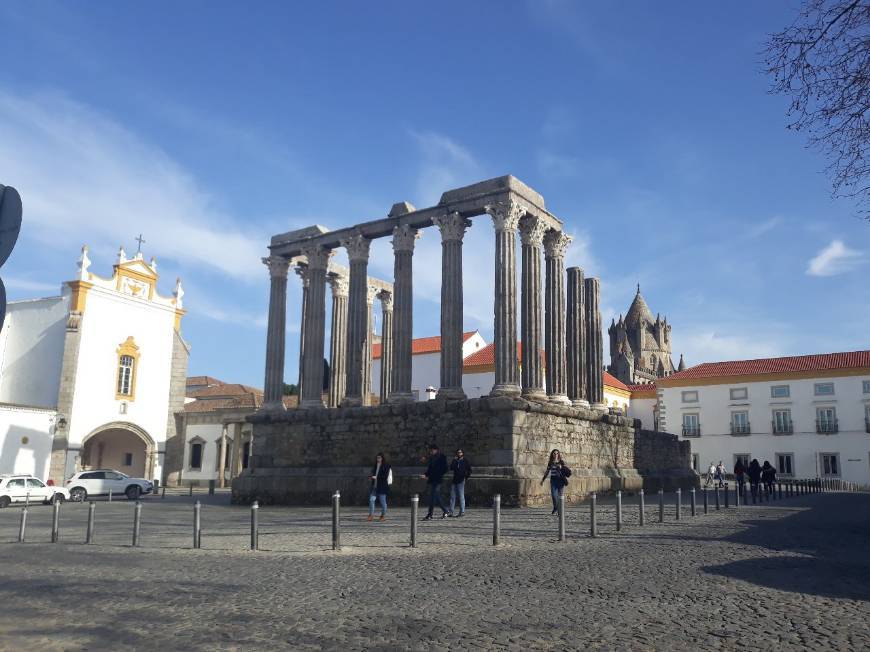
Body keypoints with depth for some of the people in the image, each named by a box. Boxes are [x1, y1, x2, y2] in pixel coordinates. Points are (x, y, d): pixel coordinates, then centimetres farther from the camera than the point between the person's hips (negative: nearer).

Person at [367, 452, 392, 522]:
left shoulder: (386, 466, -7)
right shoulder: (375, 465, 14)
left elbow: (385, 476, -13)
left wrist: (376, 477, -20)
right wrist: (371, 477, 2)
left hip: (382, 486, -6)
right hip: (374, 485, 6)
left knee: (383, 501, 2)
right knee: (371, 499, -2)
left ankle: (383, 515, 14)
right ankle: (371, 514, 9)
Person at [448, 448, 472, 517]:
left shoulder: (465, 461, 3)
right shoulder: (455, 461, 14)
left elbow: (469, 470, 3)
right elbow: (451, 468, 0)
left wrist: (466, 477, -5)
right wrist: (454, 460, -4)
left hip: (461, 481, -5)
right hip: (454, 480, 5)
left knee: (461, 496, -4)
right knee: (452, 496, 5)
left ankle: (462, 512, -1)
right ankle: (451, 512, 7)